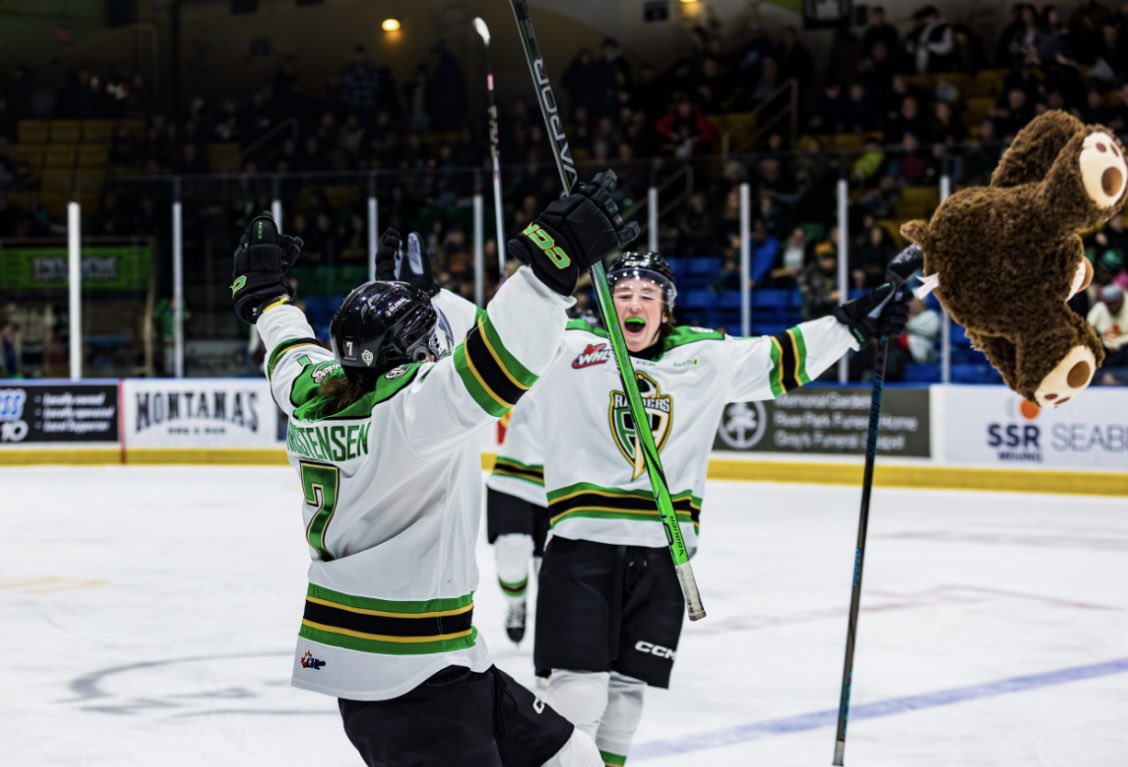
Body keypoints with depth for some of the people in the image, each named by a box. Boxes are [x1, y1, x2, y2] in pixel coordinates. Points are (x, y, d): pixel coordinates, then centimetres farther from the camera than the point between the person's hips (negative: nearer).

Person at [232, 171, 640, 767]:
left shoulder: (315, 397, 8)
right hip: (404, 674, -10)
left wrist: (267, 293, 48)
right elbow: (489, 365, -35)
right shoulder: (411, 413, -17)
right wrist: (552, 262, -40)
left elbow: (292, 355, 30)